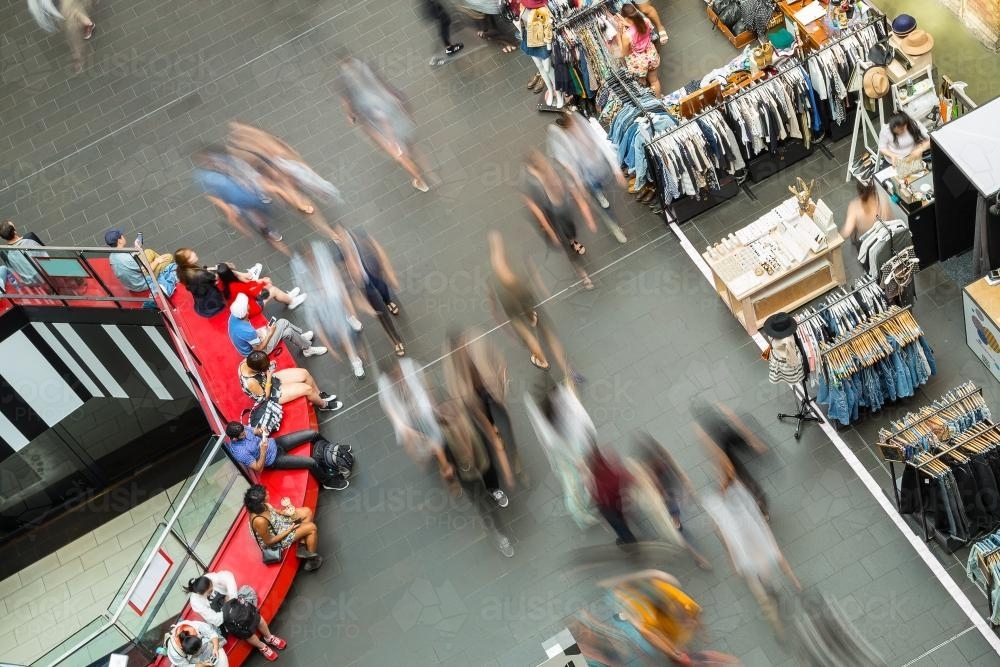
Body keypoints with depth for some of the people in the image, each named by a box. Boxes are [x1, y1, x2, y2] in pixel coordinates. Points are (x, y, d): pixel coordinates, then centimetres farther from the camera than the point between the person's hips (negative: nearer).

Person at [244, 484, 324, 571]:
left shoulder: (259, 506, -19)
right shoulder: (259, 521, -41)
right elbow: (269, 541, -25)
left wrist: (282, 512, -11)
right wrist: (289, 530, -19)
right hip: (279, 537, -8)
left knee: (307, 512, 4)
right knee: (312, 528, -9)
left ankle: (302, 547, 10)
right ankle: (312, 560, 15)